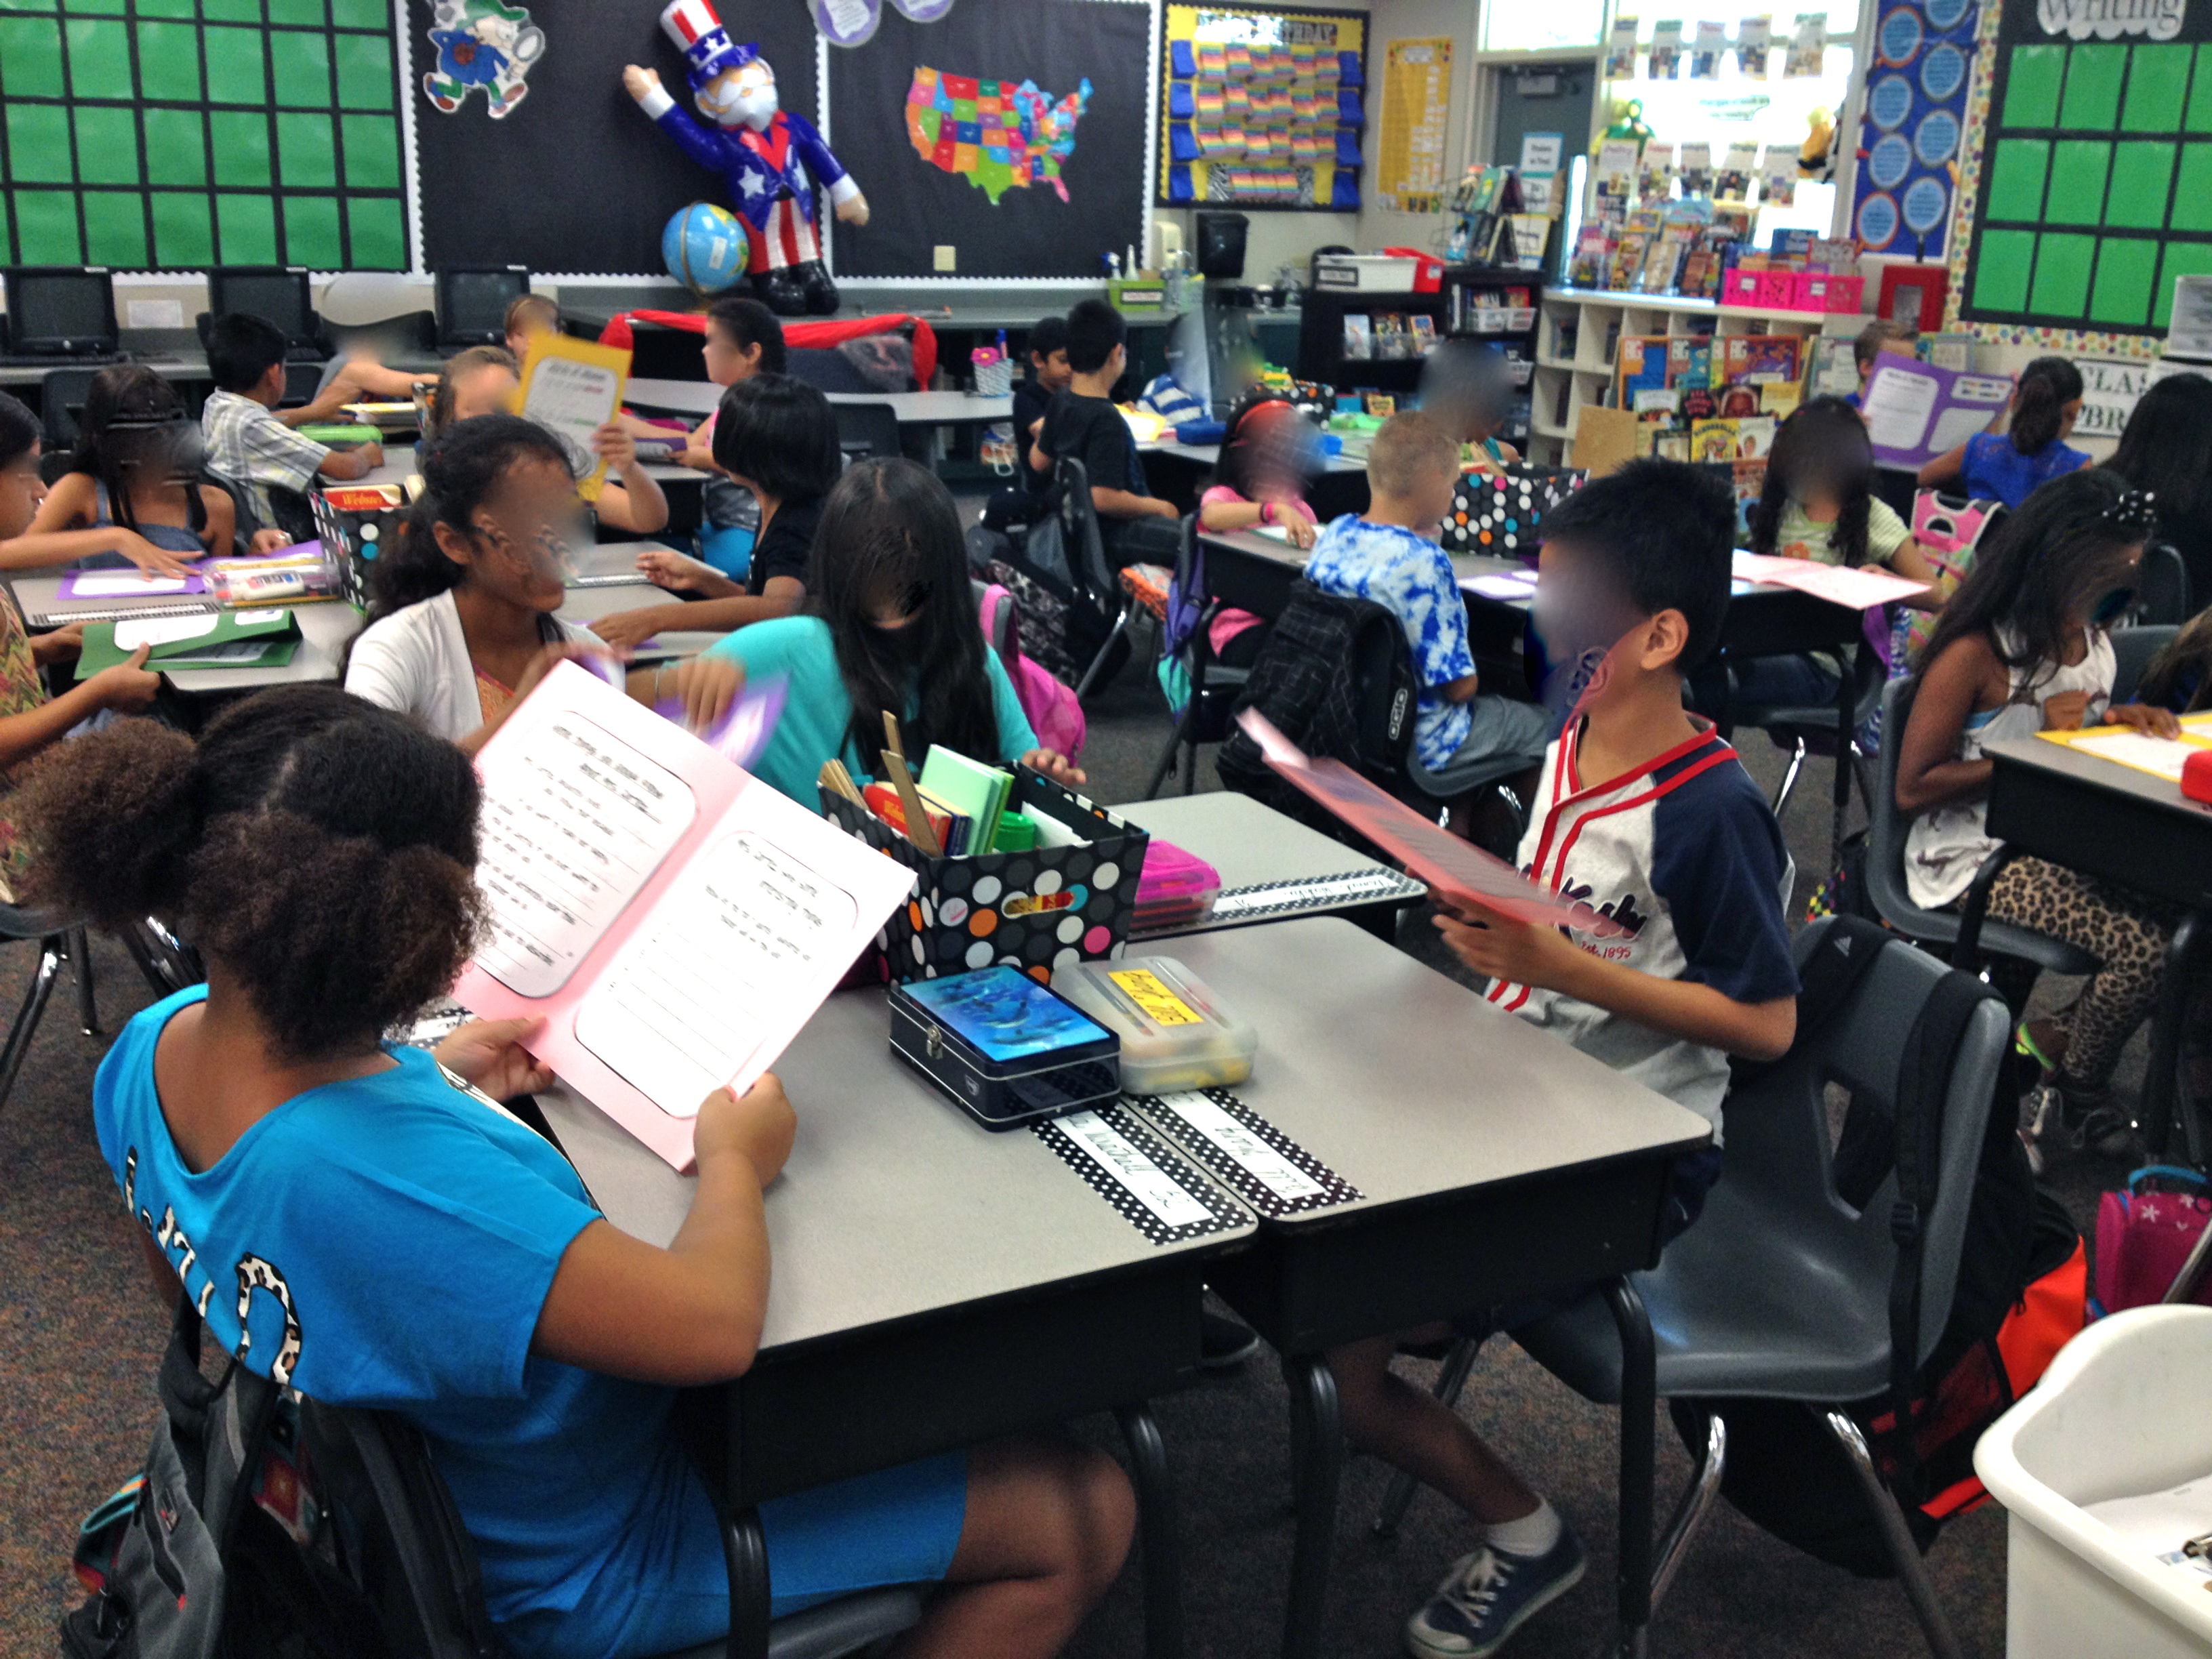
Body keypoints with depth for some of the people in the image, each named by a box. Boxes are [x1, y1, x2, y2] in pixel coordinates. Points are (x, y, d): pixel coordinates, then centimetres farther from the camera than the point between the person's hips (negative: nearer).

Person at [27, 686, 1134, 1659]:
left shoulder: (152, 1049, -13)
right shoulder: (394, 1178, -44)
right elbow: (715, 1325, -41)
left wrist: (429, 1081, 2)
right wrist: (736, 1161, -19)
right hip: (577, 1570, -9)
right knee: (1084, 1512, 2)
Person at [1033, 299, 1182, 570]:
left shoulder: (1060, 401, 2)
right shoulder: (1106, 419, -23)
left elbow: (1039, 461, 15)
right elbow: (1104, 497, -27)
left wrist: (1043, 434, 34)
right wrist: (1157, 507, -13)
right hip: (1113, 535, -10)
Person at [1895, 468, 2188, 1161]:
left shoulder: (2090, 636, 7)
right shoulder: (1975, 653, -17)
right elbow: (1913, 789, -16)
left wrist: (2117, 719, 2)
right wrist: (2039, 745, -19)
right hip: (1976, 858, -8)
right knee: (2144, 948, -25)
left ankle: (2057, 1049, 5)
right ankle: (2074, 1089, 5)